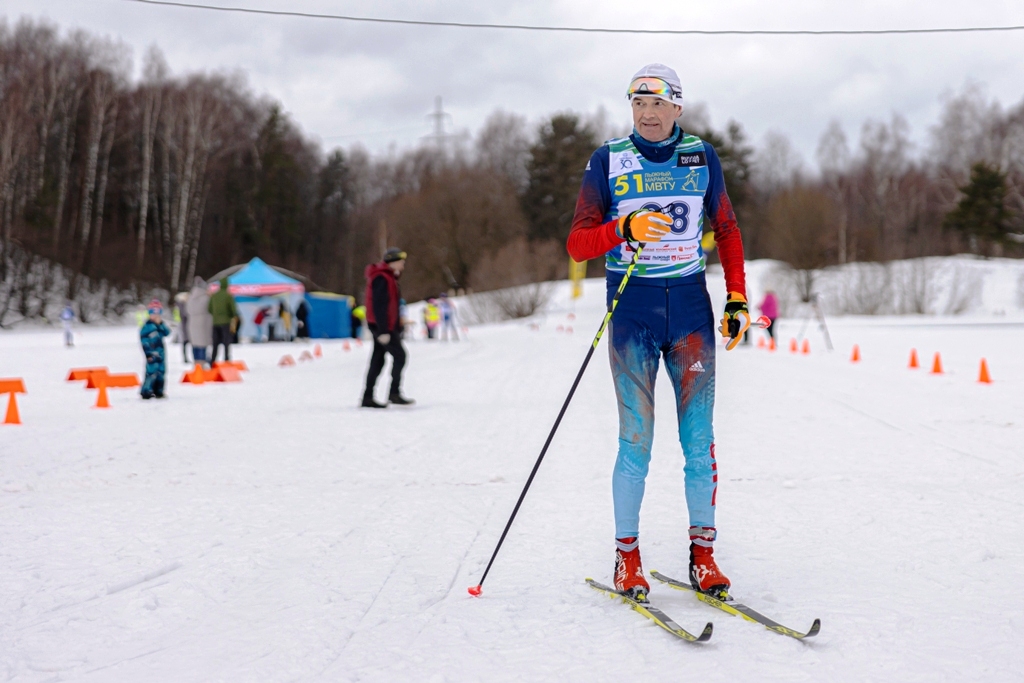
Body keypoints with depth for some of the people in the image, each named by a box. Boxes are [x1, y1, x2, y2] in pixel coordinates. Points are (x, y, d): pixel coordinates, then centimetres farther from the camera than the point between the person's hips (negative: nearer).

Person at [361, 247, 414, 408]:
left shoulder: (388, 277, 18)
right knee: (399, 355, -10)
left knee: (378, 361, 9)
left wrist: (397, 328, 20)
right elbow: (379, 306, -21)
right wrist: (383, 331, -25)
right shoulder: (381, 279, -15)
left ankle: (368, 397, 10)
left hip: (385, 327, 10)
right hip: (383, 327, -10)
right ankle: (394, 393, -9)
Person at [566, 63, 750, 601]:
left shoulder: (701, 157, 7)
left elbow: (726, 231, 16)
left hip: (691, 306, 2)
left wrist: (737, 300, 9)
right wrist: (625, 228, -20)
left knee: (699, 437, 0)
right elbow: (578, 244, -2)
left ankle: (703, 553, 8)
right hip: (631, 310, -2)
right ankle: (627, 556, 8)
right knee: (635, 439, -3)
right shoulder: (608, 160, 2)